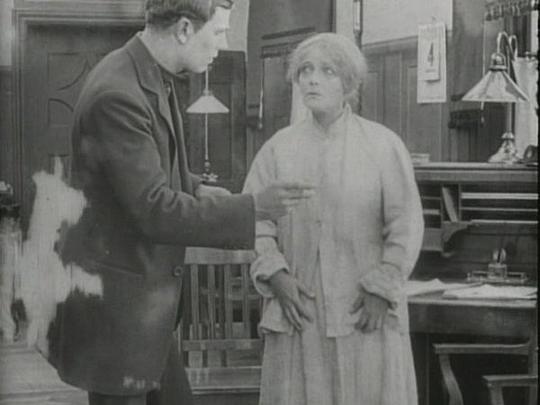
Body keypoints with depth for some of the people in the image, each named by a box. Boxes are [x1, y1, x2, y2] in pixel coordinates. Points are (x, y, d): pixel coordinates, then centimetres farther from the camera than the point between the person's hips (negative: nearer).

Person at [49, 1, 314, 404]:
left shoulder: (153, 76, 6)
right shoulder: (117, 96, -25)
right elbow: (153, 211, -25)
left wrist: (196, 190, 5)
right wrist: (252, 208, -22)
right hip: (113, 305, -10)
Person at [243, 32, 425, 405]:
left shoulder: (384, 145, 1)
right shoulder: (278, 148, 5)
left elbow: (406, 224, -2)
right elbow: (253, 221, 3)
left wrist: (381, 289, -8)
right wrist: (275, 276, -10)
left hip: (366, 312, -1)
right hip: (299, 312, 1)